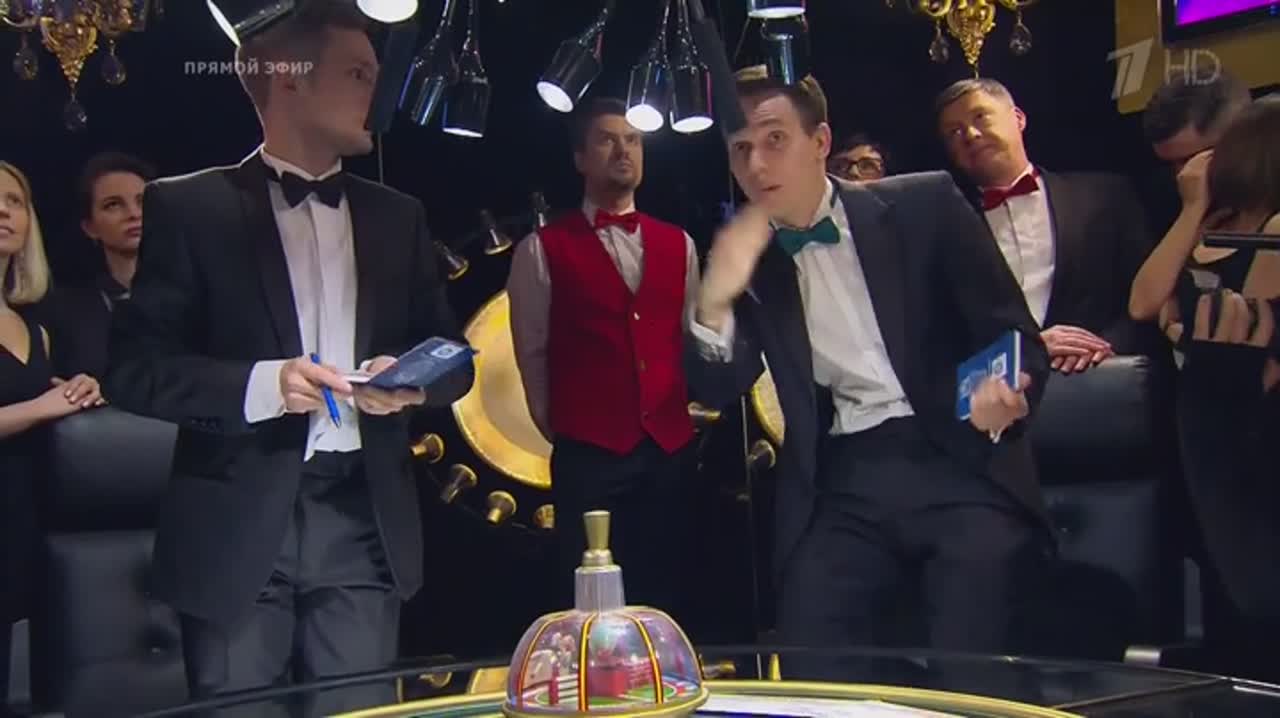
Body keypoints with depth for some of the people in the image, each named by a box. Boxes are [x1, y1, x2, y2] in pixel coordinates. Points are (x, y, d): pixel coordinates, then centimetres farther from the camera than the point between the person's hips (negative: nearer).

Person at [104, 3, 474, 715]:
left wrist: (410, 382, -5)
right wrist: (261, 384, -18)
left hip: (365, 518, 3)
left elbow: (453, 359, 18)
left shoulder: (397, 216, 15)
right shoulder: (190, 206, 3)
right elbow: (137, 368, -3)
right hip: (239, 524, -3)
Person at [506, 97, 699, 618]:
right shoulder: (544, 248, 1)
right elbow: (532, 351, 3)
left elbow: (691, 338, 15)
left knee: (665, 595, 8)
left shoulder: (678, 245, 13)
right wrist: (556, 428, 5)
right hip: (588, 452, -4)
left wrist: (683, 416, 9)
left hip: (670, 448, 4)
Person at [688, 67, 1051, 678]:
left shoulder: (922, 207, 2)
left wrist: (1005, 398, -21)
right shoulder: (746, 259, 10)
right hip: (841, 485, 2)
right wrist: (716, 298, -14)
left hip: (957, 462, -2)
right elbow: (719, 391, 3)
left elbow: (1016, 335, 1)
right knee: (810, 676, -8)